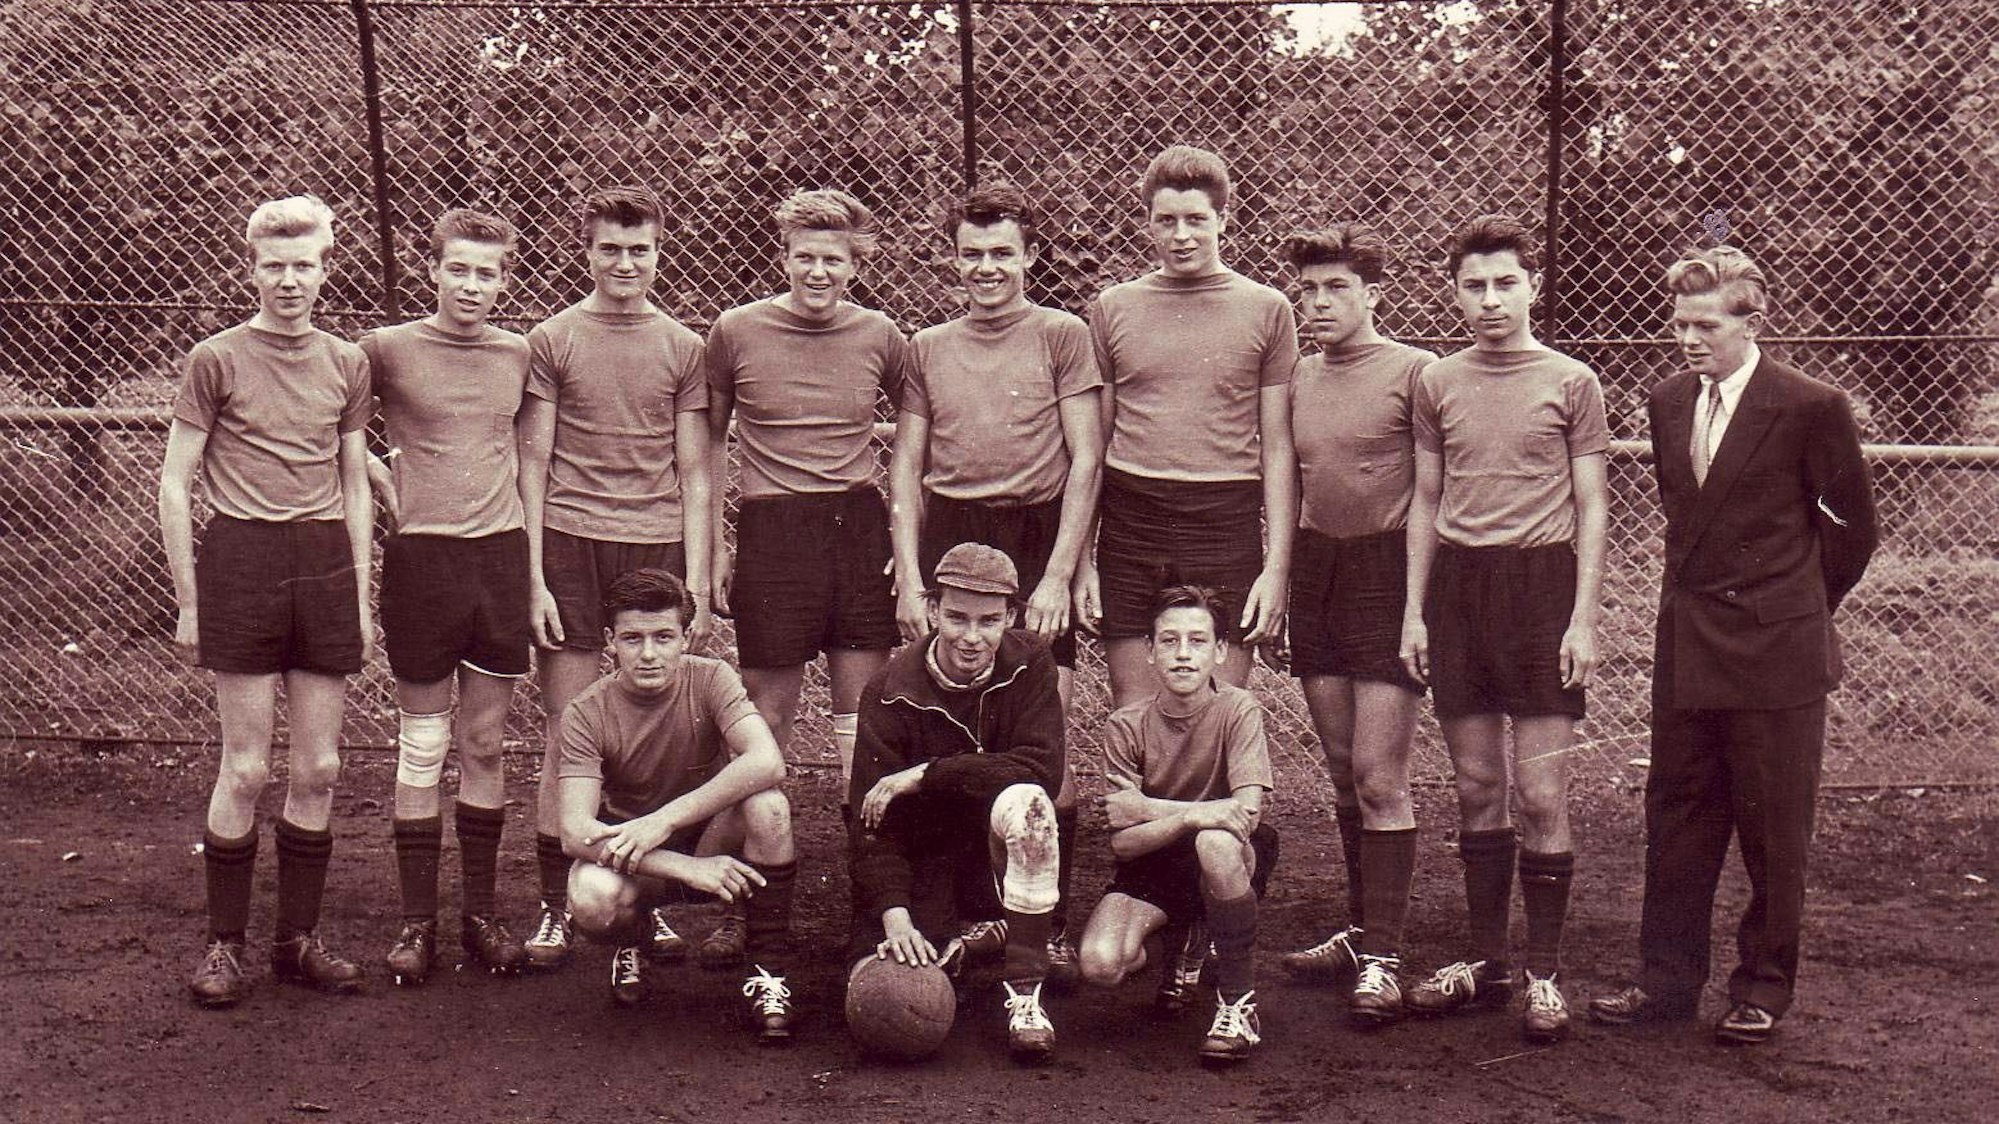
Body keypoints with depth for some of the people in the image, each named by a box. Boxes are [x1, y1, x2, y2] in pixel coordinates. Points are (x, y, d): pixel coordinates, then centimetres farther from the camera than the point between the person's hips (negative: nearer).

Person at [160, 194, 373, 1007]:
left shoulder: (347, 365, 11)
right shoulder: (217, 360, 0)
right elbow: (175, 484, 1)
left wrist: (362, 599, 13)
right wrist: (188, 602, -3)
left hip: (326, 563, 4)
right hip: (241, 557, -4)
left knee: (319, 770, 6)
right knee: (246, 769, -1)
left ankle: (299, 938, 17)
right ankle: (223, 944, 12)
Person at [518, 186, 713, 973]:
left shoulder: (684, 349, 10)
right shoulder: (552, 341, 6)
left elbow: (693, 475, 10)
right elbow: (532, 466, 5)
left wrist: (698, 584, 3)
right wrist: (534, 577, -3)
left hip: (658, 546, 1)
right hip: (571, 547, -1)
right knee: (567, 738, 0)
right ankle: (555, 907, 9)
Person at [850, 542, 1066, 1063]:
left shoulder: (1029, 664, -9)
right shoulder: (892, 691, -12)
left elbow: (1043, 766, -23)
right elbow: (872, 820, -16)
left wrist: (922, 776, -26)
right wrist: (894, 915, -31)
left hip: (1003, 851, -1)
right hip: (924, 855, 1)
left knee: (1024, 800, -34)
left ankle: (1025, 992, -27)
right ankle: (956, 946, 17)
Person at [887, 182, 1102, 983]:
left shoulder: (1062, 337, 5)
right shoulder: (927, 348, 15)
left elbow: (1086, 461, 0)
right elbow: (906, 470, 13)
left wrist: (1058, 578, -8)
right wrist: (909, 578, 2)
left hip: (1037, 539, -3)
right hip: (946, 538, 3)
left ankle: (1054, 924, 2)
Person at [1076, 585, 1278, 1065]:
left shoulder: (1238, 709, -12)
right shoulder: (1126, 727, -8)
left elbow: (1247, 811, -24)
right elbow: (1123, 841, -13)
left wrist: (1147, 808, -20)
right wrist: (1189, 817, -32)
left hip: (1232, 862, -2)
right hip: (1153, 868, 2)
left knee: (1215, 843, -39)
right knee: (1099, 965, -25)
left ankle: (1239, 1002, -19)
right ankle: (1170, 950, 15)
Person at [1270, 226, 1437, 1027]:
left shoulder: (1413, 372, -6)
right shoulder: (1296, 379, 11)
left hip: (1387, 572, -6)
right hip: (1315, 571, 6)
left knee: (1379, 775, -7)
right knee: (1343, 772, 12)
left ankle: (1382, 958, -1)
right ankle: (1361, 931, 23)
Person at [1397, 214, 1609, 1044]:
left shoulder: (1571, 383, 1)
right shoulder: (1437, 384, 10)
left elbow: (1591, 507, 2)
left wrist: (1583, 617, -5)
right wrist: (1414, 610, 8)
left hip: (1540, 580, -3)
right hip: (1457, 581, 3)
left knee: (1541, 795, -4)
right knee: (1476, 788, 8)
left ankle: (1544, 972, 6)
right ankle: (1485, 960, 18)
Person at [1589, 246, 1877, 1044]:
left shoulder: (1810, 408, -10)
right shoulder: (1668, 404, 7)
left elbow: (1853, 523, 1)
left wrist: (1803, 607, 7)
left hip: (1775, 651, -5)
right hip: (1686, 649, 5)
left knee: (1773, 832, 5)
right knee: (1676, 816, 10)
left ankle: (1764, 987, 19)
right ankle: (1667, 980, 20)